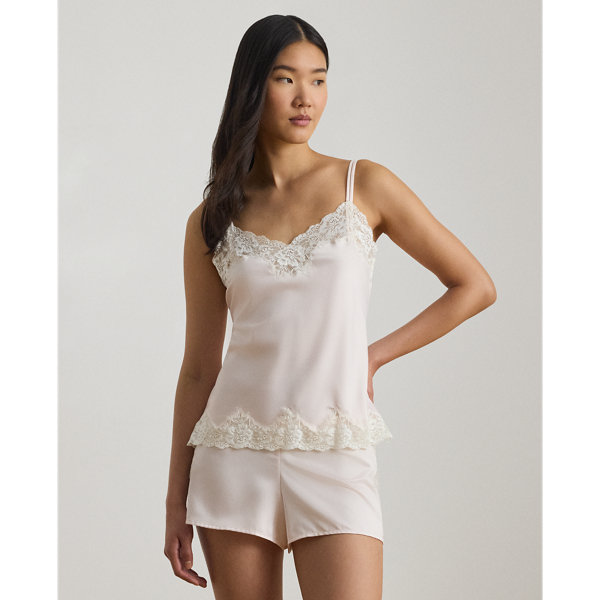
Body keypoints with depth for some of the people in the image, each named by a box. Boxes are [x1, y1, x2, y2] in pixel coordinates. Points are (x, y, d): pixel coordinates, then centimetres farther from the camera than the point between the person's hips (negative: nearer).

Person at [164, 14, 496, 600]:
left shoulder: (365, 186, 4)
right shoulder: (212, 222, 8)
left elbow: (474, 286, 7)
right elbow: (199, 367, 10)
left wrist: (373, 355, 2)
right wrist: (176, 498, 8)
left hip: (337, 460, -2)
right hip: (235, 459, 2)